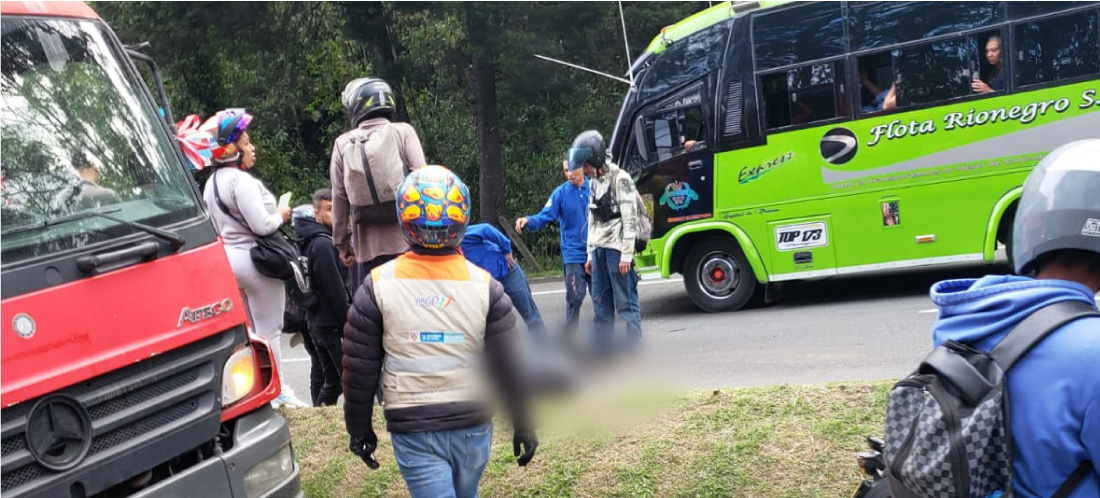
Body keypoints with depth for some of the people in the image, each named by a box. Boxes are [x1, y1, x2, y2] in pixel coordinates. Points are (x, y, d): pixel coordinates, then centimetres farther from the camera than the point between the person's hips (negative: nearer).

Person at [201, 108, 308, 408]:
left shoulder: (211, 183, 12)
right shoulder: (241, 181, -19)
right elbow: (261, 225, -23)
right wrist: (280, 216, -4)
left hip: (228, 258, 9)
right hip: (254, 259, -9)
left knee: (249, 330, 17)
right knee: (269, 331, -1)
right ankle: (276, 391, 4)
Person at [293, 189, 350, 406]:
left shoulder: (311, 241, 14)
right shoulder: (323, 244, -18)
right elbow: (334, 288, -20)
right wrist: (348, 321, -16)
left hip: (315, 320, 10)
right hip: (331, 323, -10)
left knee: (321, 375, 16)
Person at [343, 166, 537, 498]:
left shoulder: (378, 286, -7)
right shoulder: (485, 285, -5)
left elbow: (359, 368, -2)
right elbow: (509, 366, -2)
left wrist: (359, 428, 11)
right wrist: (523, 424, 9)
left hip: (413, 431, -2)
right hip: (474, 425, 2)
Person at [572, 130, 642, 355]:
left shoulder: (620, 179, -9)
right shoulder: (594, 183, 16)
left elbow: (630, 219, -14)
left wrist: (626, 255, -17)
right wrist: (590, 255, 18)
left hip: (617, 249, -8)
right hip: (599, 249, 8)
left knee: (626, 302, -5)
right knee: (601, 302, 9)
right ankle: (602, 350, 14)